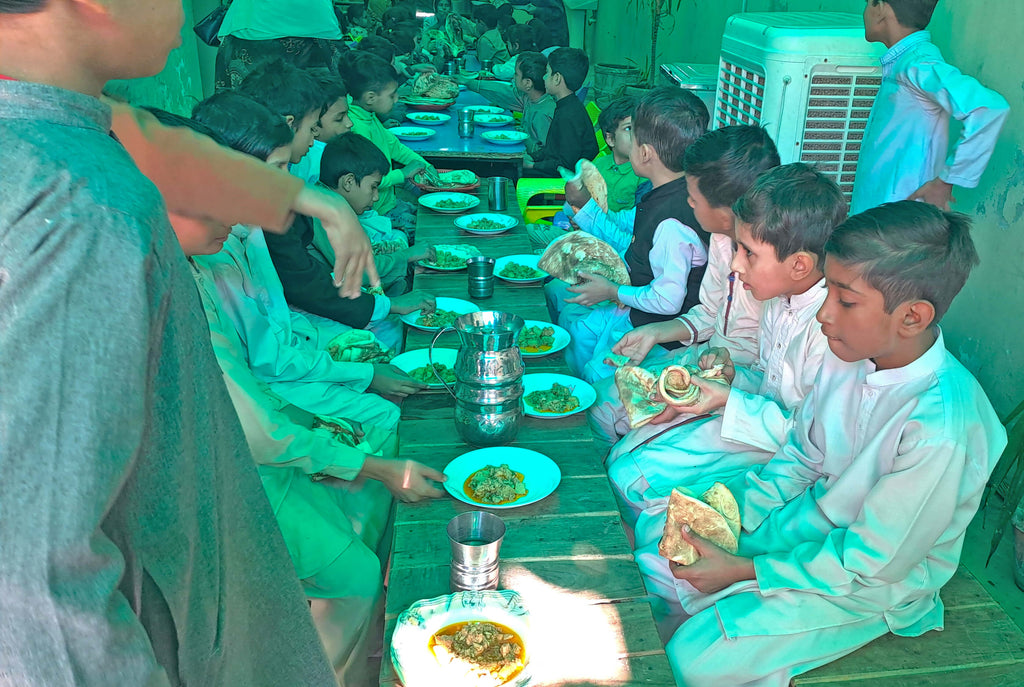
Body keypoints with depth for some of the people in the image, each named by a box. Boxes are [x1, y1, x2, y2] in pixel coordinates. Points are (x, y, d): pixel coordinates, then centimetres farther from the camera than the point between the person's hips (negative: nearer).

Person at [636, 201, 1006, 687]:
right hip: (814, 515, 7)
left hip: (874, 581, -6)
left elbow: (870, 566, -24)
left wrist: (743, 569, -20)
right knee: (655, 557, 0)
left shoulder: (941, 433, -35)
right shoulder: (850, 352, -13)